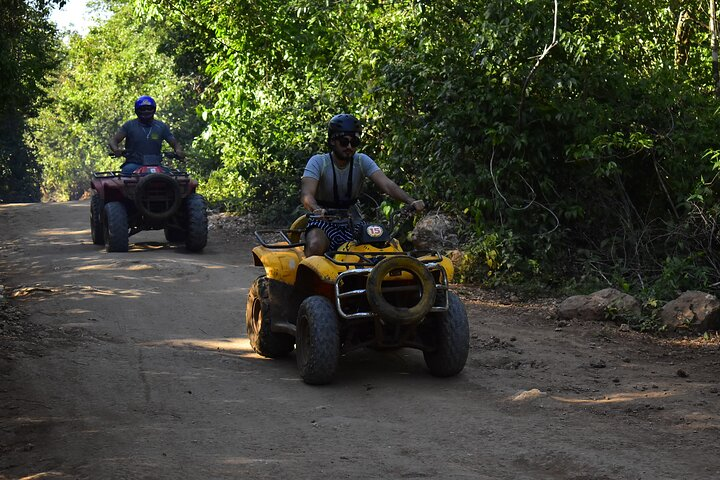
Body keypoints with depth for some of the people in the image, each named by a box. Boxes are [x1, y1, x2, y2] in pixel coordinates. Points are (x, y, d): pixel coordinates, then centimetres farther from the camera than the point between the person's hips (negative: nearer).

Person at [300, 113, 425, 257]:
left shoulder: (362, 161, -3)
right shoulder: (318, 162, -12)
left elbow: (387, 184, -17)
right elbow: (307, 194, -27)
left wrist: (411, 201, -35)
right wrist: (316, 209, -51)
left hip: (352, 223, 3)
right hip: (323, 222, -3)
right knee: (315, 246, -36)